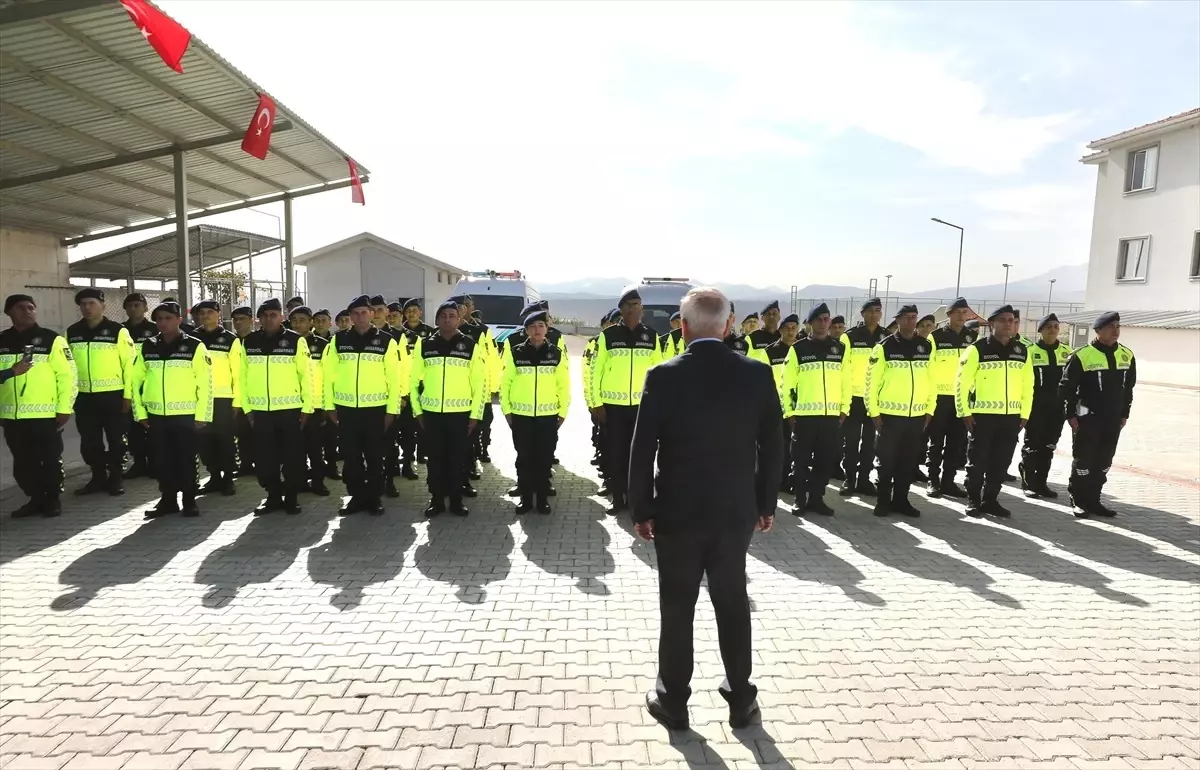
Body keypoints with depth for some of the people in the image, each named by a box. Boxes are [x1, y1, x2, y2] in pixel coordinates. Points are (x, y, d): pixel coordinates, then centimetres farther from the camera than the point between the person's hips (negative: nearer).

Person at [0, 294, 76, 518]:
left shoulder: (51, 339, -4)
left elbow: (67, 375, -6)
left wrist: (64, 408, -9)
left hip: (45, 414, -4)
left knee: (50, 459, 4)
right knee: (23, 462, 12)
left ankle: (52, 499, 18)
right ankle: (35, 499, 25)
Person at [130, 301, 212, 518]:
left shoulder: (194, 346, -5)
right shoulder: (147, 347, 8)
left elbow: (205, 383, -7)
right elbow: (135, 380, 13)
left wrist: (202, 415, -9)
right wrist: (140, 412, 8)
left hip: (186, 415, -4)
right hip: (156, 416, 4)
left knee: (186, 459, 5)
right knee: (163, 460, 11)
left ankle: (189, 501, 16)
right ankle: (168, 500, 24)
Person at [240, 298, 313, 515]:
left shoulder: (295, 340, -3)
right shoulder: (248, 342, 7)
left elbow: (306, 375, -3)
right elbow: (243, 376, 10)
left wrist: (307, 407, -5)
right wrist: (247, 407, 7)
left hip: (290, 408, -3)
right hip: (260, 410, 3)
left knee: (292, 456, 4)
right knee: (264, 457, 9)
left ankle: (291, 497, 17)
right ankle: (273, 496, 23)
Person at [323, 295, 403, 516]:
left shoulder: (386, 341, -2)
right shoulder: (338, 340, 5)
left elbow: (394, 378, -2)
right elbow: (328, 374, 6)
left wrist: (392, 409, -4)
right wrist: (329, 405, 3)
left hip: (375, 408, -2)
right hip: (346, 408, 2)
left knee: (374, 456, 7)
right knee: (350, 456, 9)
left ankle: (375, 498, 20)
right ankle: (357, 496, 22)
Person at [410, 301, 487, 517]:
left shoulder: (471, 346, 0)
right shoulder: (424, 345, 4)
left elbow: (480, 382, 0)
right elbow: (414, 379, 9)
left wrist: (475, 414, -3)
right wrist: (417, 410, 5)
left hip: (461, 413, -1)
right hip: (431, 412, 1)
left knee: (458, 458, 6)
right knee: (435, 458, 9)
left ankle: (456, 500, 19)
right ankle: (436, 500, 21)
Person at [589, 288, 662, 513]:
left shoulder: (651, 336, 5)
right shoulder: (608, 335, -1)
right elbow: (596, 370, 1)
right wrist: (597, 402, -3)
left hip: (642, 404, 1)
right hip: (613, 404, -1)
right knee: (615, 452, 5)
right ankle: (618, 498, 18)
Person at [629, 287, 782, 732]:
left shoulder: (663, 377, -12)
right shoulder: (758, 374, -5)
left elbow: (643, 450, -11)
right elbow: (772, 446, 1)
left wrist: (641, 510, -1)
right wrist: (766, 504, 12)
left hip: (677, 511, -2)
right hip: (735, 510, 3)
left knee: (677, 608, 11)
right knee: (733, 604, 17)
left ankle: (673, 702, 25)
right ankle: (741, 700, 31)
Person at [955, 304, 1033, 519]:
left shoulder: (1023, 351, 10)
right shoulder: (978, 349, -6)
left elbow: (1028, 385, 14)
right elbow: (962, 382, -7)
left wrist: (1024, 414, 11)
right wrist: (965, 412, -9)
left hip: (1011, 416, 5)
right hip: (982, 415, -5)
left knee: (1001, 462, 11)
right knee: (977, 461, 4)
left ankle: (990, 500, 23)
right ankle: (973, 501, 16)